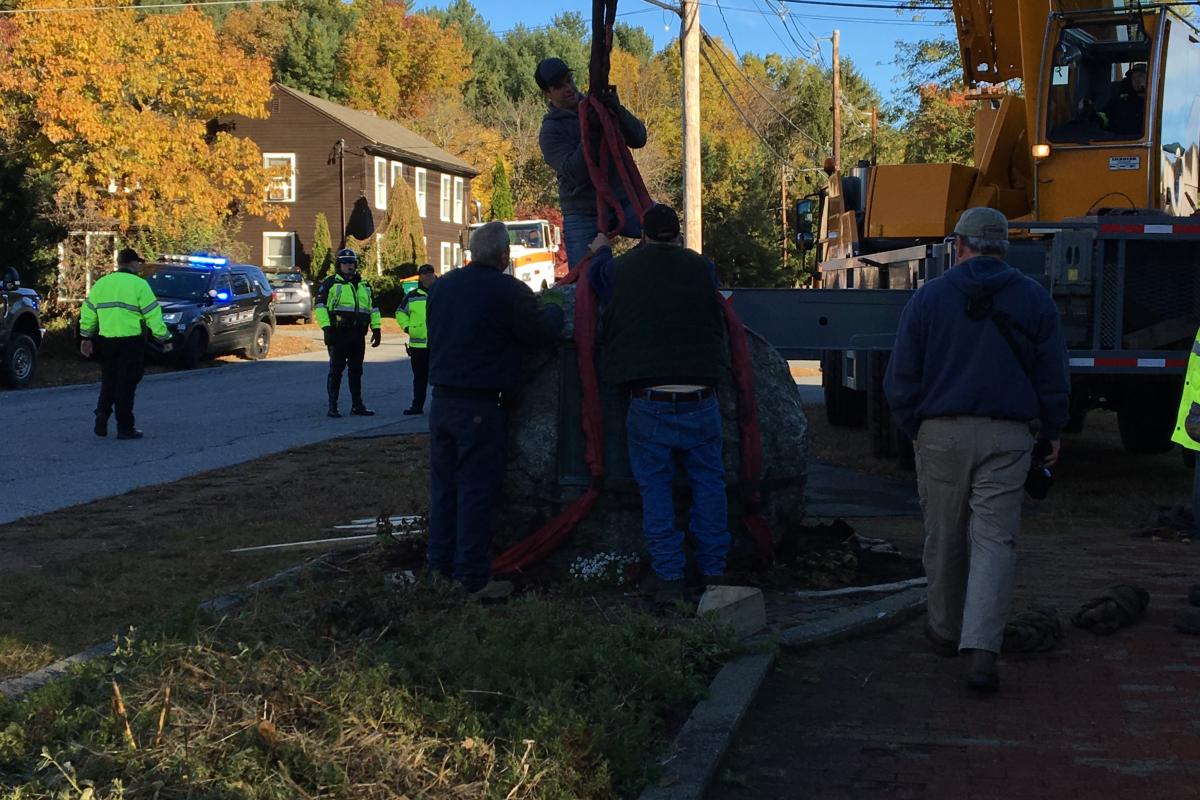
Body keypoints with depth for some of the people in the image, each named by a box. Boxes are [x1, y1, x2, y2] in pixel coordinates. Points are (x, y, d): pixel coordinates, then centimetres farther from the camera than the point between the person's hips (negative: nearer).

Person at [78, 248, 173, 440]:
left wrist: (86, 337, 22)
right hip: (131, 342, -4)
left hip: (105, 341, 4)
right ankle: (125, 428, 5)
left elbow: (87, 314, 13)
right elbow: (153, 314, -7)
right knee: (126, 384, 2)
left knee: (108, 381, 18)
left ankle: (102, 415, 2)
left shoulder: (100, 284, 10)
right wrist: (164, 338, 0)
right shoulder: (139, 284, -6)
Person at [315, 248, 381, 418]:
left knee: (356, 370, 10)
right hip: (338, 334, -5)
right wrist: (326, 328, -16)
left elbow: (373, 308, 23)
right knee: (336, 370, -4)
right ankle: (333, 407, -1)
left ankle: (357, 405, 16)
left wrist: (376, 329, 14)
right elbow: (320, 306, -6)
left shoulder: (364, 285, 19)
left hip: (358, 335, 5)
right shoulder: (330, 283, 1)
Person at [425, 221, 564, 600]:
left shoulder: (442, 285, 9)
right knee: (476, 490, -2)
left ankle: (440, 565, 22)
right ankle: (474, 579, 2)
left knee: (443, 485, 15)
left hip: (442, 400, 7)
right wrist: (554, 305, 13)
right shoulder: (509, 291, -13)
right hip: (480, 406, -7)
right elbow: (542, 331, -9)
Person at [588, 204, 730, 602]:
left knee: (655, 488, 7)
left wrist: (601, 251, 49)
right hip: (700, 401, 1)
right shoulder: (701, 269, 1)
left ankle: (669, 576, 4)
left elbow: (598, 274, 25)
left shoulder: (621, 269, 1)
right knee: (708, 484, 12)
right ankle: (714, 571, 15)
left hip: (649, 404, 0)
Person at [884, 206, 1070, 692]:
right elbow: (1054, 376, 7)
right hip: (1007, 438, 0)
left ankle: (946, 630, 29)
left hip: (942, 433, 0)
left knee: (944, 538, 13)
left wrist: (914, 429, 14)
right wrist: (1052, 431, 20)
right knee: (994, 540, -2)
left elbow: (901, 379, 0)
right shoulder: (1034, 299, 3)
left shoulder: (929, 297, 0)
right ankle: (982, 650, -13)